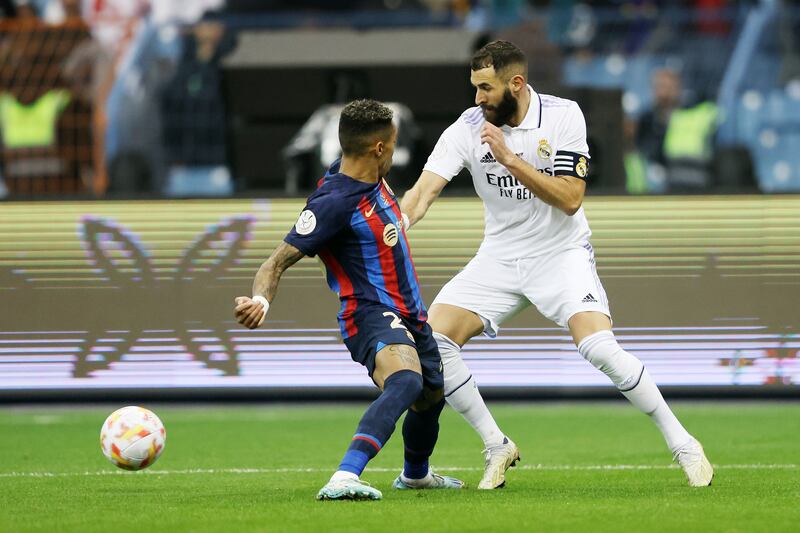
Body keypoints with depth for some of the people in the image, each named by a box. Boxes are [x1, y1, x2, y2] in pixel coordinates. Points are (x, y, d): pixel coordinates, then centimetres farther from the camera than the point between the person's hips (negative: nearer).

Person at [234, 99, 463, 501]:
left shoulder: (372, 179, 4)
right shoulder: (333, 203, -22)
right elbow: (278, 261, -23)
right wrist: (260, 300, -41)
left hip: (408, 315, 10)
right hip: (371, 315, -10)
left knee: (432, 394, 29)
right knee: (406, 381, -38)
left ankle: (415, 474, 60)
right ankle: (344, 479, -53)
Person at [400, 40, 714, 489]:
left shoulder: (563, 116, -14)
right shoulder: (467, 129, -9)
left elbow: (569, 199, -21)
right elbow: (424, 191, -18)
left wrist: (510, 158, -29)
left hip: (562, 253, -3)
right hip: (500, 257, 4)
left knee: (600, 348, -25)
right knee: (434, 338, -13)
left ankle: (682, 444, -9)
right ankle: (497, 447, 3)